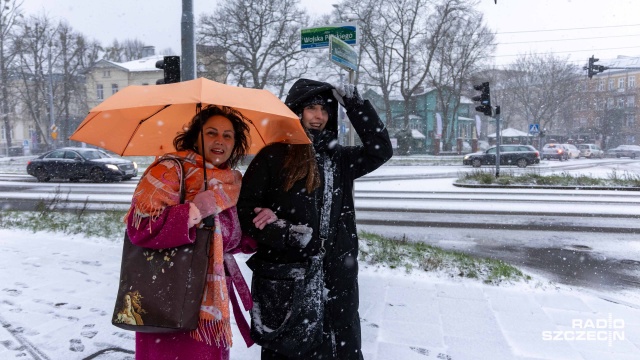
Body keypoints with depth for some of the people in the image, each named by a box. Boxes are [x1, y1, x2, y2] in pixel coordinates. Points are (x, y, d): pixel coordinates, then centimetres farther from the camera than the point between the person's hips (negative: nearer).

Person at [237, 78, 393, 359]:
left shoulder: (338, 158, 12)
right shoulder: (273, 156, -3)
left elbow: (381, 149, 1)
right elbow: (243, 209, -6)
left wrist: (353, 102, 0)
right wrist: (287, 233, -19)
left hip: (338, 280, 4)